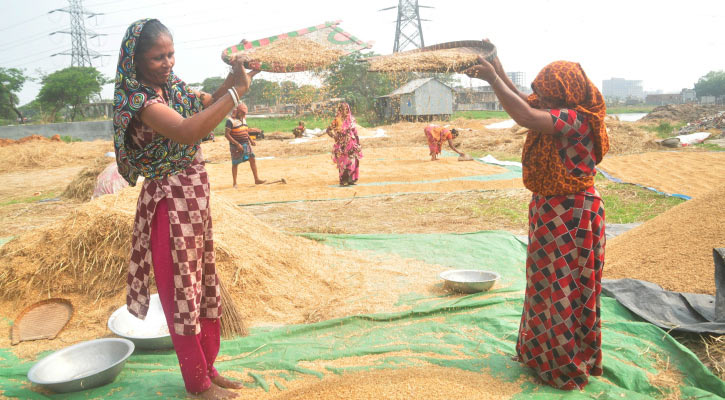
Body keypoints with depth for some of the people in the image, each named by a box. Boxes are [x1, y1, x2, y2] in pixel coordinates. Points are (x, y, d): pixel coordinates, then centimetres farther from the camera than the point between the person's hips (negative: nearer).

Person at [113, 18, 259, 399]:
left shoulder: (174, 88, 7)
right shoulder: (138, 100, -18)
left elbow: (206, 103, 19)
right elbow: (188, 131, -33)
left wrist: (231, 79, -1)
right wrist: (235, 92, -26)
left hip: (196, 198, 8)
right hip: (169, 204, -8)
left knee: (204, 284, 14)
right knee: (181, 290, 3)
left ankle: (209, 368, 30)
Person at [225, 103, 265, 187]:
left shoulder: (243, 119, 11)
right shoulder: (230, 120, -13)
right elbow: (226, 134, -19)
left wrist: (251, 140, 9)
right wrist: (237, 144, -22)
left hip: (246, 144, 7)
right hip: (236, 145, -7)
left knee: (252, 159, 1)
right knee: (235, 163, 3)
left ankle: (256, 179, 7)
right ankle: (234, 183, 16)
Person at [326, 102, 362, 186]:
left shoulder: (351, 119, 8)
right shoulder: (337, 120, -6)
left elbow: (354, 130, 14)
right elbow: (329, 130, -5)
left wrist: (357, 141, 12)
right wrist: (336, 137, -10)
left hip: (351, 143, 5)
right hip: (343, 144, -5)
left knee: (353, 161, 3)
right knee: (343, 162, -3)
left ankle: (351, 179, 15)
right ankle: (343, 181, 4)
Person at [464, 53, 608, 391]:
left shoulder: (575, 119, -22)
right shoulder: (561, 117, 5)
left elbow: (526, 117, -36)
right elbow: (527, 106, 19)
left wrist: (493, 79, -26)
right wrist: (500, 75, 10)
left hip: (570, 215, -10)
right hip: (552, 210, 10)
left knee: (565, 289, 3)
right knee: (549, 285, 20)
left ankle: (566, 366, 20)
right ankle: (544, 351, 37)